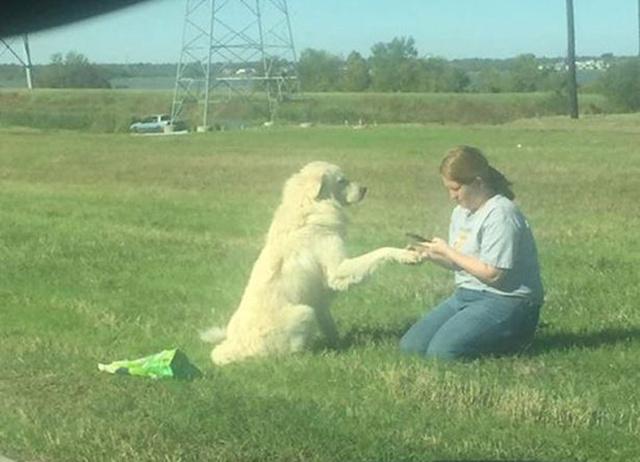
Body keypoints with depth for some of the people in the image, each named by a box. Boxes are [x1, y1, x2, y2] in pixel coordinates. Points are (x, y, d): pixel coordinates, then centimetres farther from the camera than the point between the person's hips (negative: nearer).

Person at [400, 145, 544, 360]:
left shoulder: (500, 214, -17)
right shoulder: (461, 211, 11)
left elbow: (492, 274, -21)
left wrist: (447, 252, -14)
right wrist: (434, 256, -4)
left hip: (505, 301, -9)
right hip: (466, 294, 9)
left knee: (441, 350, -25)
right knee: (410, 346, -2)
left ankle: (512, 340, -2)